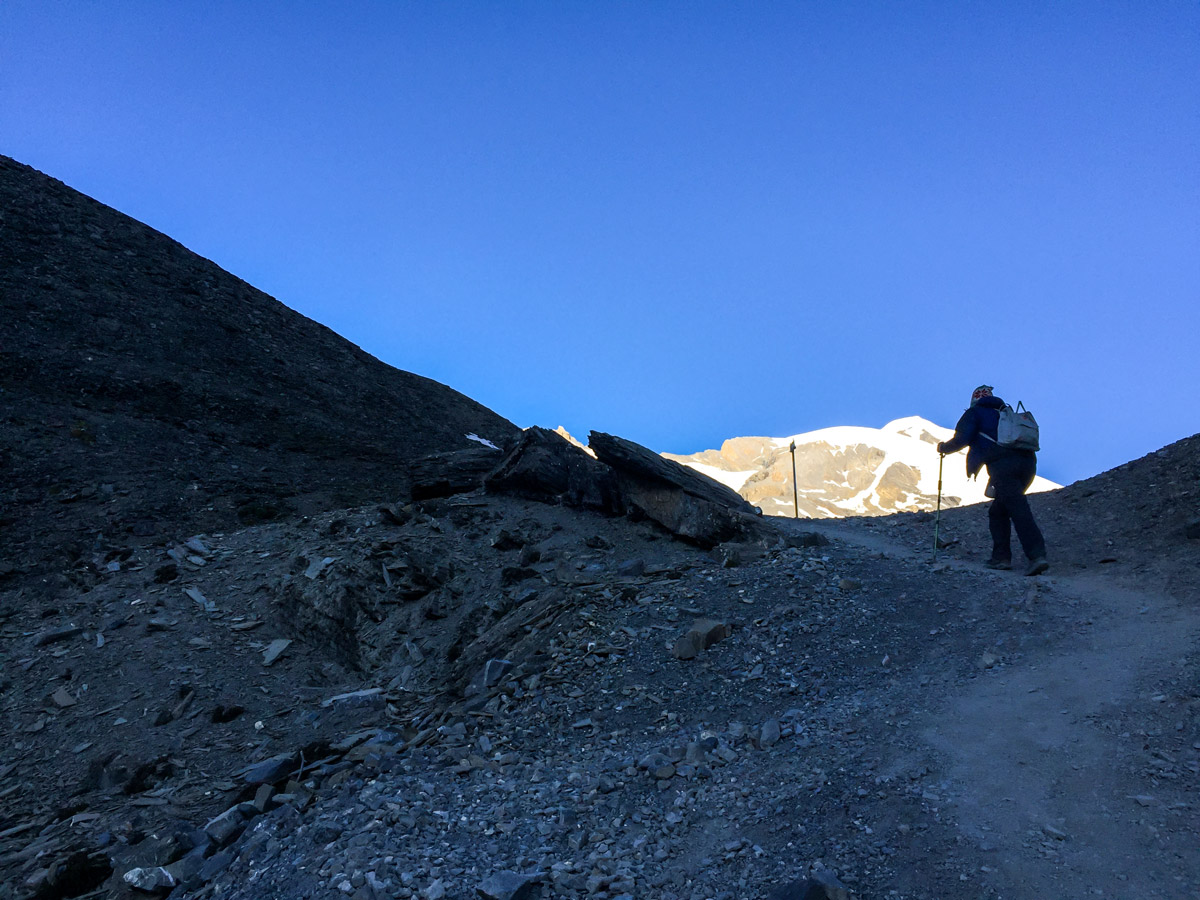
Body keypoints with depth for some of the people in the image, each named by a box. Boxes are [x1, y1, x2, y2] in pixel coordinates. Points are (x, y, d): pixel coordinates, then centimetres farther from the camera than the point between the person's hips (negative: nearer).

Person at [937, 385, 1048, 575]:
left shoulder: (975, 413, 12)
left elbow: (961, 439, -1)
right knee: (999, 511, 17)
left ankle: (1037, 556, -23)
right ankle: (1001, 556, 13)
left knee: (1019, 510, -13)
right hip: (1028, 463, 7)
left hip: (1003, 464, -7)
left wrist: (944, 447, 18)